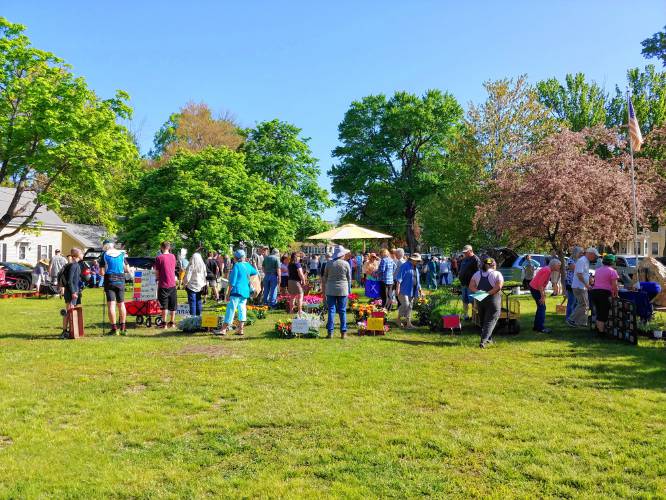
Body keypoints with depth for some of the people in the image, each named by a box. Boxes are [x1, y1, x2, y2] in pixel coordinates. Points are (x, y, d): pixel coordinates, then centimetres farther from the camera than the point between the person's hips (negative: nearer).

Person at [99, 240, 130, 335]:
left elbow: (102, 272, -8)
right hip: (120, 281, 3)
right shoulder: (122, 254, 6)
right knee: (121, 304, 11)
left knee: (111, 305, -2)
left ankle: (114, 328, -6)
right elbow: (127, 269, 8)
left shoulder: (104, 255, -4)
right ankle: (123, 328, 14)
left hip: (109, 281, -3)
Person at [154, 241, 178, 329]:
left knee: (164, 305, 2)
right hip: (172, 283, 4)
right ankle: (172, 322, 18)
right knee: (173, 305, 11)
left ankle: (164, 323, 2)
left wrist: (157, 279, 13)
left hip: (163, 284, -4)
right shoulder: (173, 256, 3)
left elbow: (157, 272, -5)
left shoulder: (159, 258, -10)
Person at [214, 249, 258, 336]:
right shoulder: (248, 265, 8)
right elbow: (256, 272, 30)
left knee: (231, 309, -4)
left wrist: (228, 294, -7)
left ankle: (223, 329, -1)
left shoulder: (237, 265, -11)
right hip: (245, 291, 7)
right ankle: (241, 329, 8)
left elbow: (232, 282, -12)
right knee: (242, 309, 9)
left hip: (237, 291, -7)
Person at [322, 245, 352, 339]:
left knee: (331, 311, 3)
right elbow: (349, 278, 3)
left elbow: (324, 278, 6)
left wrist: (324, 290, 15)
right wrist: (349, 289, 15)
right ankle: (343, 332, 8)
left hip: (331, 290, 1)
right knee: (342, 311, 6)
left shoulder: (329, 264, 2)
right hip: (343, 290, -1)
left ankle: (330, 332, 1)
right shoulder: (346, 264, -2)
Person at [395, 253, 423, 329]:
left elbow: (417, 281, 25)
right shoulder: (405, 266, -8)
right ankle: (399, 319, 3)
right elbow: (399, 278, -13)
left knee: (410, 306, 6)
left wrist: (419, 290, 23)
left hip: (412, 291, 8)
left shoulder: (416, 268, 18)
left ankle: (408, 323, 9)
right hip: (404, 290, -8)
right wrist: (398, 288, -19)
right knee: (405, 304, -15)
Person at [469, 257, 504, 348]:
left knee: (483, 320, 19)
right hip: (493, 300, -4)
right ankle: (483, 341, -14)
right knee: (490, 321, -1)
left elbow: (471, 286, 0)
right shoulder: (497, 274, -6)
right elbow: (499, 287, -20)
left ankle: (489, 339, 28)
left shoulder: (477, 274, 8)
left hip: (480, 300, 5)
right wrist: (488, 293, -14)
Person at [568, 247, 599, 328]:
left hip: (583, 287, 11)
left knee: (585, 305, 12)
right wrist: (586, 284, -23)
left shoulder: (586, 261, 16)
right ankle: (571, 320, -3)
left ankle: (582, 323, 17)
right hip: (579, 287, -11)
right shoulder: (582, 261, -16)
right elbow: (579, 274, -25)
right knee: (583, 305, -9)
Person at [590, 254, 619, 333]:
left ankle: (598, 329, 23)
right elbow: (614, 286, -8)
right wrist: (616, 295, 5)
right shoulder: (612, 271, -3)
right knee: (603, 315, 0)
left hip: (593, 291, 7)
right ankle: (601, 331, 1)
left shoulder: (598, 270, 20)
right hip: (604, 293, -7)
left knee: (599, 313, 19)